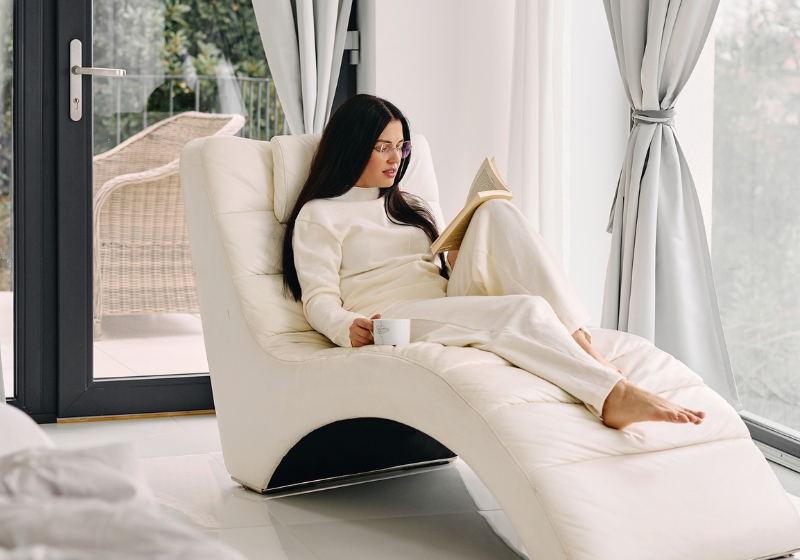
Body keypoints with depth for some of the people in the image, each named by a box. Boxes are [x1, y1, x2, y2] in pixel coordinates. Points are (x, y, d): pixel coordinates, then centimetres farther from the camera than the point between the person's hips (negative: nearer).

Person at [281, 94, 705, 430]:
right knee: (525, 310, -32)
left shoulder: (407, 206, 32)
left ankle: (581, 343, -34)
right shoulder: (318, 216, 10)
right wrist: (348, 327, -24)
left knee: (497, 212, -20)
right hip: (393, 321, -6)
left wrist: (463, 256, 3)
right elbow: (319, 299, -1)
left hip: (452, 303, 6)